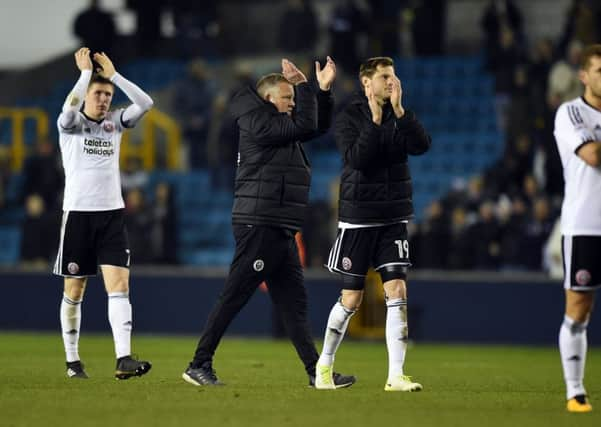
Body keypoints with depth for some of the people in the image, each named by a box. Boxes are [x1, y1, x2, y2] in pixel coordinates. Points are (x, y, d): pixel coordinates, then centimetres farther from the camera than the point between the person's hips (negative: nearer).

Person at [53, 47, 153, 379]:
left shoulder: (115, 122, 11)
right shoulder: (70, 124, 0)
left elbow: (145, 104, -3)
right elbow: (70, 107, -24)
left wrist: (113, 74, -4)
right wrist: (85, 72, -15)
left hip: (112, 214, 3)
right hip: (78, 213, -3)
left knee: (119, 284, -12)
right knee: (74, 291, 5)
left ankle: (123, 359, -21)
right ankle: (72, 361, 16)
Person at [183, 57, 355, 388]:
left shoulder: (279, 127, 19)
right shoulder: (258, 122, -10)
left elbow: (318, 126, 27)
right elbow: (305, 126, -17)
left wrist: (324, 90, 14)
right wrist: (303, 86, -7)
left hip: (279, 230, 10)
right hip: (258, 226, -10)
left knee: (293, 302, 7)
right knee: (233, 298, -7)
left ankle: (316, 371, 7)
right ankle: (199, 365, -3)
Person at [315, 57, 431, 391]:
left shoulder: (400, 116, 6)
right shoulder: (349, 118, -5)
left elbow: (421, 145, -12)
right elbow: (356, 158, -20)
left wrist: (399, 112, -20)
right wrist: (375, 121, -24)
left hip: (394, 218, 3)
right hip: (358, 219, -3)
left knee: (397, 291, -8)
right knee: (351, 299, 2)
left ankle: (396, 375, -7)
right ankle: (325, 365, 23)